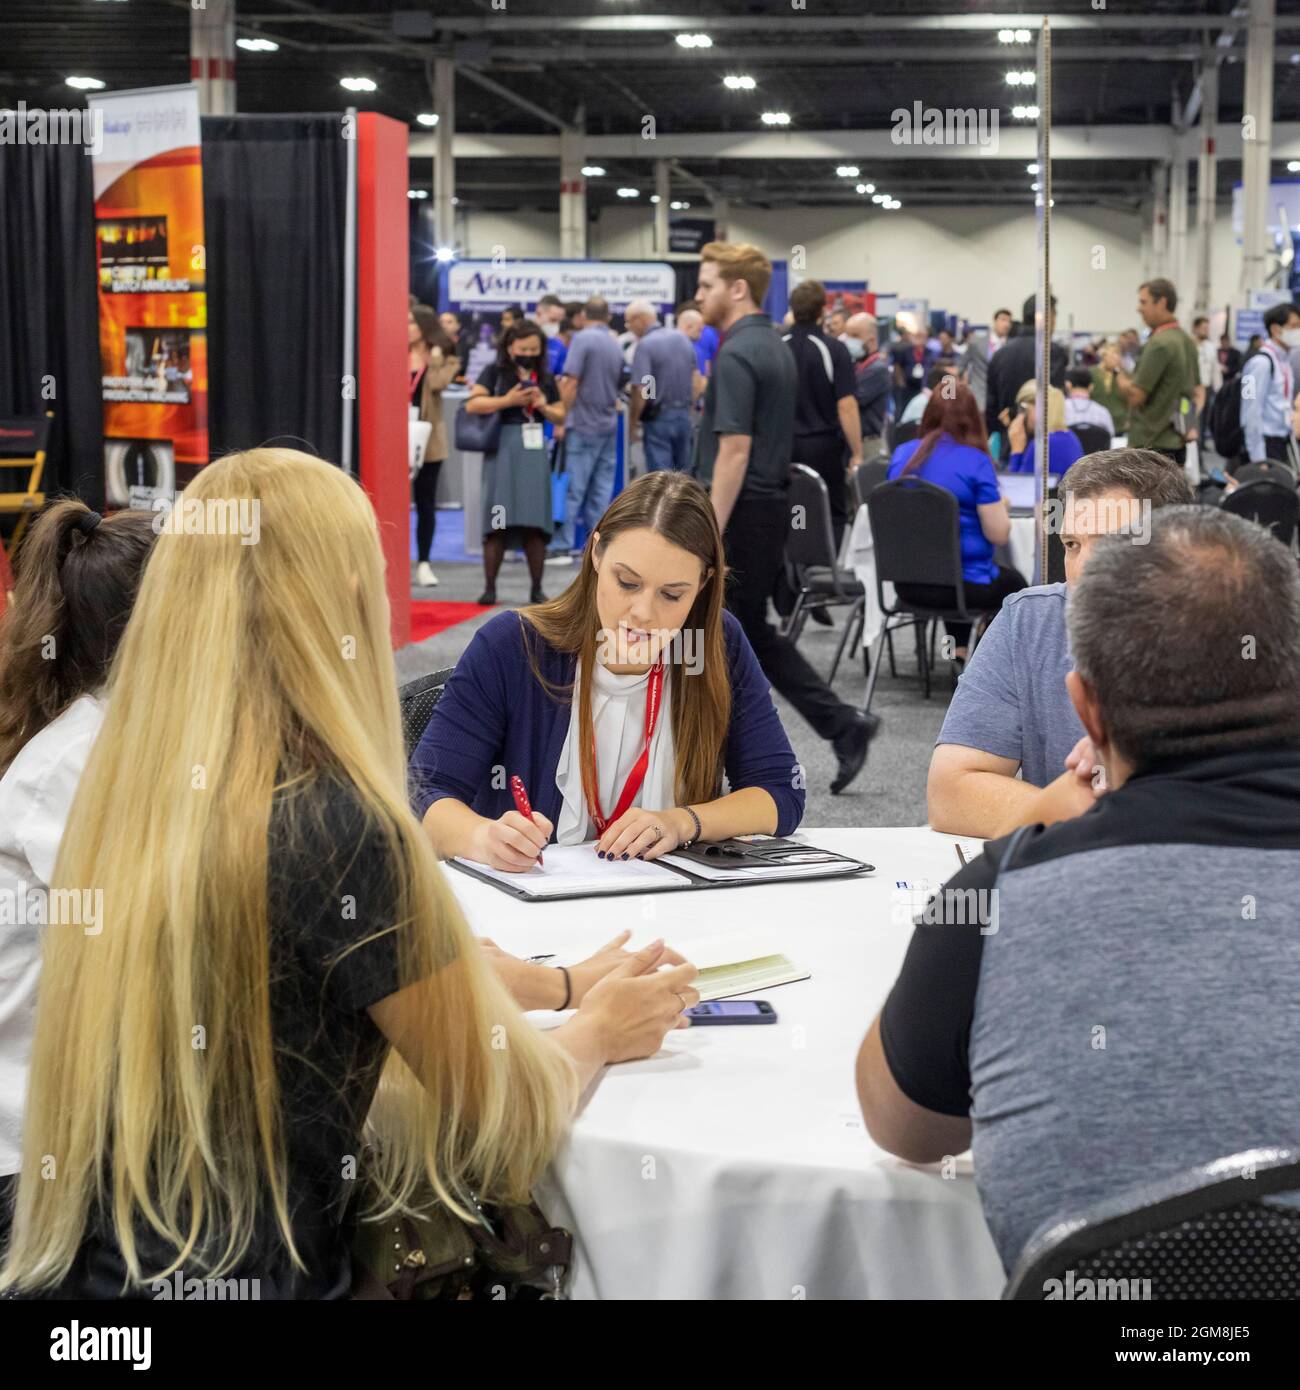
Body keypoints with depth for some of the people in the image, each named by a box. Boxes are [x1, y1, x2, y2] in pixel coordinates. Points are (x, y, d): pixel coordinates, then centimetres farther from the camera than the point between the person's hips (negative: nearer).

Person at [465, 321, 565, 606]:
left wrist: (543, 405, -2)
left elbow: (560, 417, 18)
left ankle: (537, 589, 9)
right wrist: (508, 400, -13)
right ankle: (489, 587, 1)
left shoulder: (545, 378, 15)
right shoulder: (495, 372, 3)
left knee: (535, 522, 2)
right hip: (502, 450, -3)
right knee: (498, 520, -5)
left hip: (534, 451, 3)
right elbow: (473, 404, -7)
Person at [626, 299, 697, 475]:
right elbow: (694, 379, 15)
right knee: (682, 477, 15)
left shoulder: (644, 345, -15)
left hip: (658, 418, -7)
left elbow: (641, 391, -19)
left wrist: (632, 422, -9)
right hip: (684, 415, 7)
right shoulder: (683, 338, 7)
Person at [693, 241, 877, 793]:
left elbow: (734, 450, -24)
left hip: (740, 513, -10)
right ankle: (841, 722, 11)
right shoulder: (776, 348, 13)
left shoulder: (736, 355, -18)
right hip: (771, 506, 10)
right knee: (753, 632, 17)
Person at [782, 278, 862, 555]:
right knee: (833, 517, 6)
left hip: (783, 447, 3)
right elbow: (846, 407, -14)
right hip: (824, 446, -3)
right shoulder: (834, 350, -10)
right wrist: (857, 454, -8)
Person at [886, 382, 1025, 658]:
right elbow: (999, 534, -16)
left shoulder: (902, 455, 1)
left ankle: (958, 654, 32)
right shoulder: (975, 461, -15)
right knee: (1014, 582, 27)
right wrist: (1001, 506, 6)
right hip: (964, 584, -5)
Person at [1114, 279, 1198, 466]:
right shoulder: (1187, 341, 12)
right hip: (1177, 442, 10)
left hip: (1152, 444, -10)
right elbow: (1195, 391, 21)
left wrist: (1118, 369, -2)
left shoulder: (1159, 343, -17)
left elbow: (1135, 395, -18)